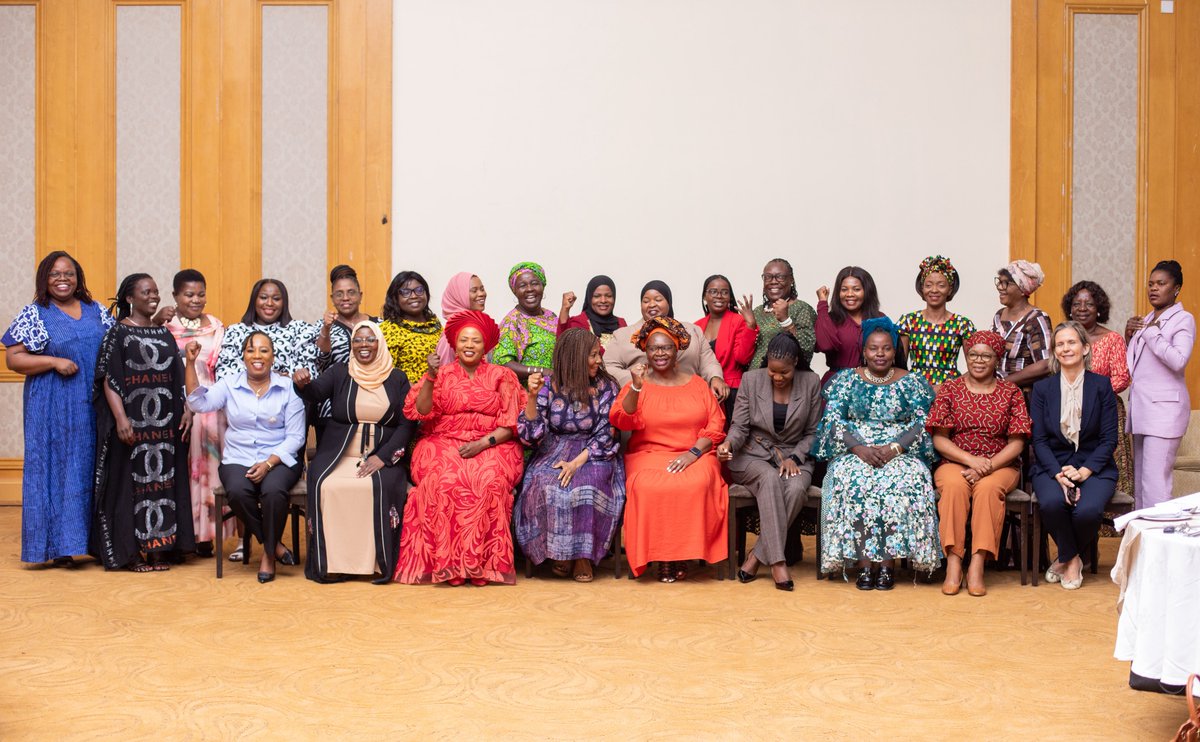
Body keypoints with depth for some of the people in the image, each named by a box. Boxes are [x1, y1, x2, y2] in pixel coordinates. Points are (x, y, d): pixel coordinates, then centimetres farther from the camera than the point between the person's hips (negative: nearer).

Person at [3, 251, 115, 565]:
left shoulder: (96, 311, 13)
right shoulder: (33, 314, 1)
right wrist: (54, 362, -16)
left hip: (94, 407, 4)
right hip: (52, 408, -4)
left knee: (93, 468, 4)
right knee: (55, 466, -3)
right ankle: (58, 544, 1)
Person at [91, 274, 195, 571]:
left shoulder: (165, 334, 14)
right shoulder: (119, 333, -2)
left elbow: (177, 378, 15)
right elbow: (109, 380, -9)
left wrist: (186, 409, 3)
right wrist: (121, 418, -19)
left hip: (165, 423, 5)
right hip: (133, 421, -5)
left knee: (163, 480, 6)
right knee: (131, 480, -2)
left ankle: (158, 548, 13)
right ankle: (130, 552, 3)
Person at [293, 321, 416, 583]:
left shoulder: (397, 379, 9)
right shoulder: (339, 373, 9)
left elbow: (408, 424, 2)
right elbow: (316, 394, -10)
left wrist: (382, 458, -10)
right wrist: (302, 384, -35)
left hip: (383, 457, 0)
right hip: (339, 454, 1)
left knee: (382, 488, -31)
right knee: (327, 487, -29)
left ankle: (378, 563, -20)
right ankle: (331, 562, -19)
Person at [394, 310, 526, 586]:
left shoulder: (502, 376, 10)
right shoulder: (442, 374, 13)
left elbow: (511, 424, 2)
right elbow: (421, 412, 0)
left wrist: (483, 443, -13)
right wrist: (430, 377, -12)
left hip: (492, 447, -1)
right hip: (444, 444, 1)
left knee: (489, 481, -34)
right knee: (445, 481, -33)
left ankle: (482, 563, -26)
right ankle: (448, 563, -26)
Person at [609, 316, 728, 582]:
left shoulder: (696, 384, 13)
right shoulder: (637, 384, 10)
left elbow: (716, 426, 5)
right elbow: (621, 420, -6)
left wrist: (693, 453, -11)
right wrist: (636, 388, -20)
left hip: (694, 458, 1)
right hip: (649, 456, 0)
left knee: (697, 485, -33)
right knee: (650, 488, -34)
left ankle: (683, 554, -18)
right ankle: (660, 556, -18)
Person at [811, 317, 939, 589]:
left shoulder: (912, 382, 10)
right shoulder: (846, 380, 11)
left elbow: (922, 423, 0)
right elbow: (833, 420, 1)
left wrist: (894, 448, -17)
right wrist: (859, 448, -16)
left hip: (901, 453, 0)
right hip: (854, 452, 0)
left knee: (902, 484, -33)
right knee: (851, 482, -32)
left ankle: (887, 563, -27)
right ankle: (864, 563, -28)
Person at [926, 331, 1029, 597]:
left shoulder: (1011, 392, 8)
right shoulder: (950, 389, 8)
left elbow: (1016, 443, 1)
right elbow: (939, 439, 1)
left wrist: (988, 466, -15)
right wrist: (971, 460, -14)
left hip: (1000, 465, 0)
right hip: (954, 463, 0)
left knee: (988, 488, -34)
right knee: (954, 485, -34)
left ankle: (977, 564, -34)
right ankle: (953, 562, -35)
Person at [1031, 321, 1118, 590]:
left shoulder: (1101, 385, 3)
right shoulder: (1042, 389, 6)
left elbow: (1109, 439, -1)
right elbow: (1039, 440, 0)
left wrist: (1082, 472, -16)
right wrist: (1059, 474, -17)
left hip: (1094, 466, -1)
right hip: (1051, 465, 1)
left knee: (1087, 511, -31)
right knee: (1052, 503, -33)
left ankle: (1067, 558, 2)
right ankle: (1072, 559, -3)